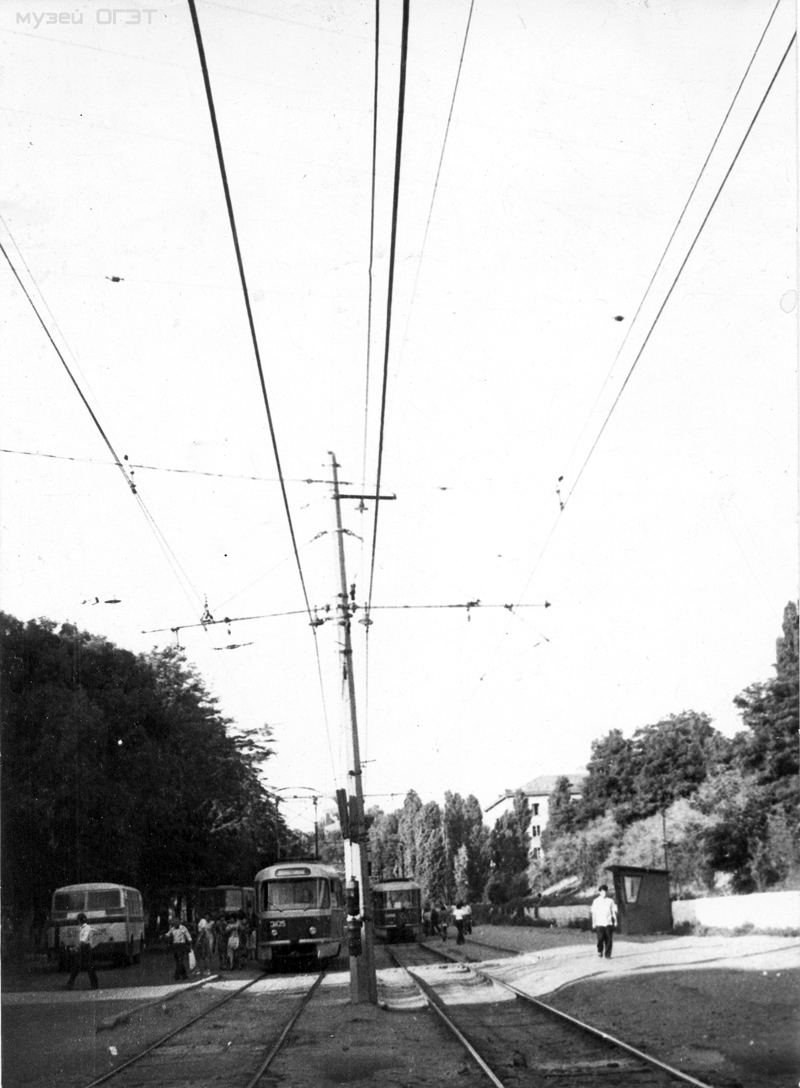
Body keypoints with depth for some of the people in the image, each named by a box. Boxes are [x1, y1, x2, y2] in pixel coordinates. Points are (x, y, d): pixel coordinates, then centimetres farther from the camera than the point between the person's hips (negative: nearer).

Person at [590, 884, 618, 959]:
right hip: (599, 924, -1)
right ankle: (600, 951, 14)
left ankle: (607, 954, 10)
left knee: (609, 940, -2)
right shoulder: (596, 901, 6)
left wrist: (615, 921, 1)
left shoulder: (610, 901, 7)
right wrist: (593, 923, 6)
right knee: (600, 938, -11)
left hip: (609, 924, 1)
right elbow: (593, 913, 9)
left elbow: (613, 911, 9)